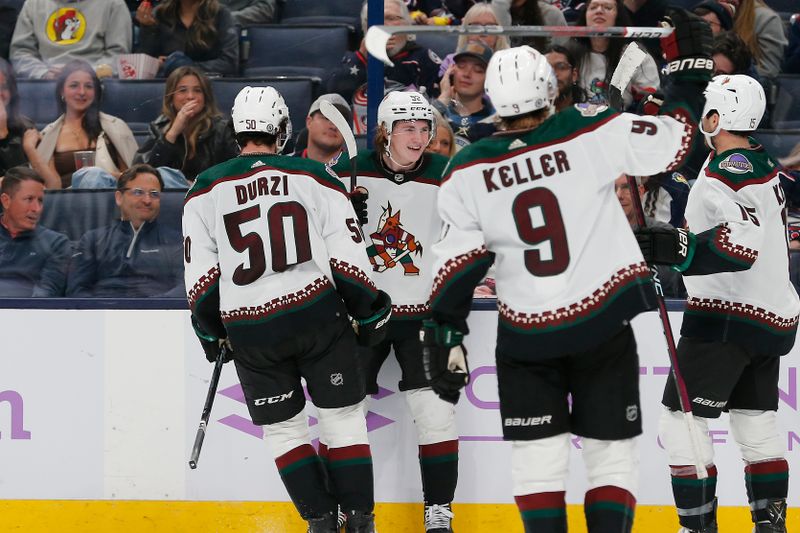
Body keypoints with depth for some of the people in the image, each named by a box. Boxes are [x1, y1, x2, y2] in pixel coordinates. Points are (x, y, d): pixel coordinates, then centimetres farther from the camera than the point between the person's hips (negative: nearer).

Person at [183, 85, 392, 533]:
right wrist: (371, 313, 11)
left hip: (251, 333, 1)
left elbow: (201, 276, 3)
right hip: (318, 314, -1)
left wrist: (210, 330, 16)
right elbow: (349, 259, -1)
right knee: (343, 417, 9)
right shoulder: (314, 178, 0)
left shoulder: (206, 191, 2)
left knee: (283, 426, 14)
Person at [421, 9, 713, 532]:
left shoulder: (467, 171, -6)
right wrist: (691, 65, 7)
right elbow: (672, 140, -5)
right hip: (604, 321, -1)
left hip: (527, 336, 1)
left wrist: (445, 334, 6)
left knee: (537, 454, 9)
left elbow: (457, 265, -3)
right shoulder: (589, 132, -12)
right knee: (611, 449, 9)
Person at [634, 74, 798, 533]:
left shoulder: (725, 172, -19)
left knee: (682, 422, -7)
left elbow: (742, 244, -30)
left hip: (727, 319, -10)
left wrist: (671, 249, -34)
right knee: (757, 426, 16)